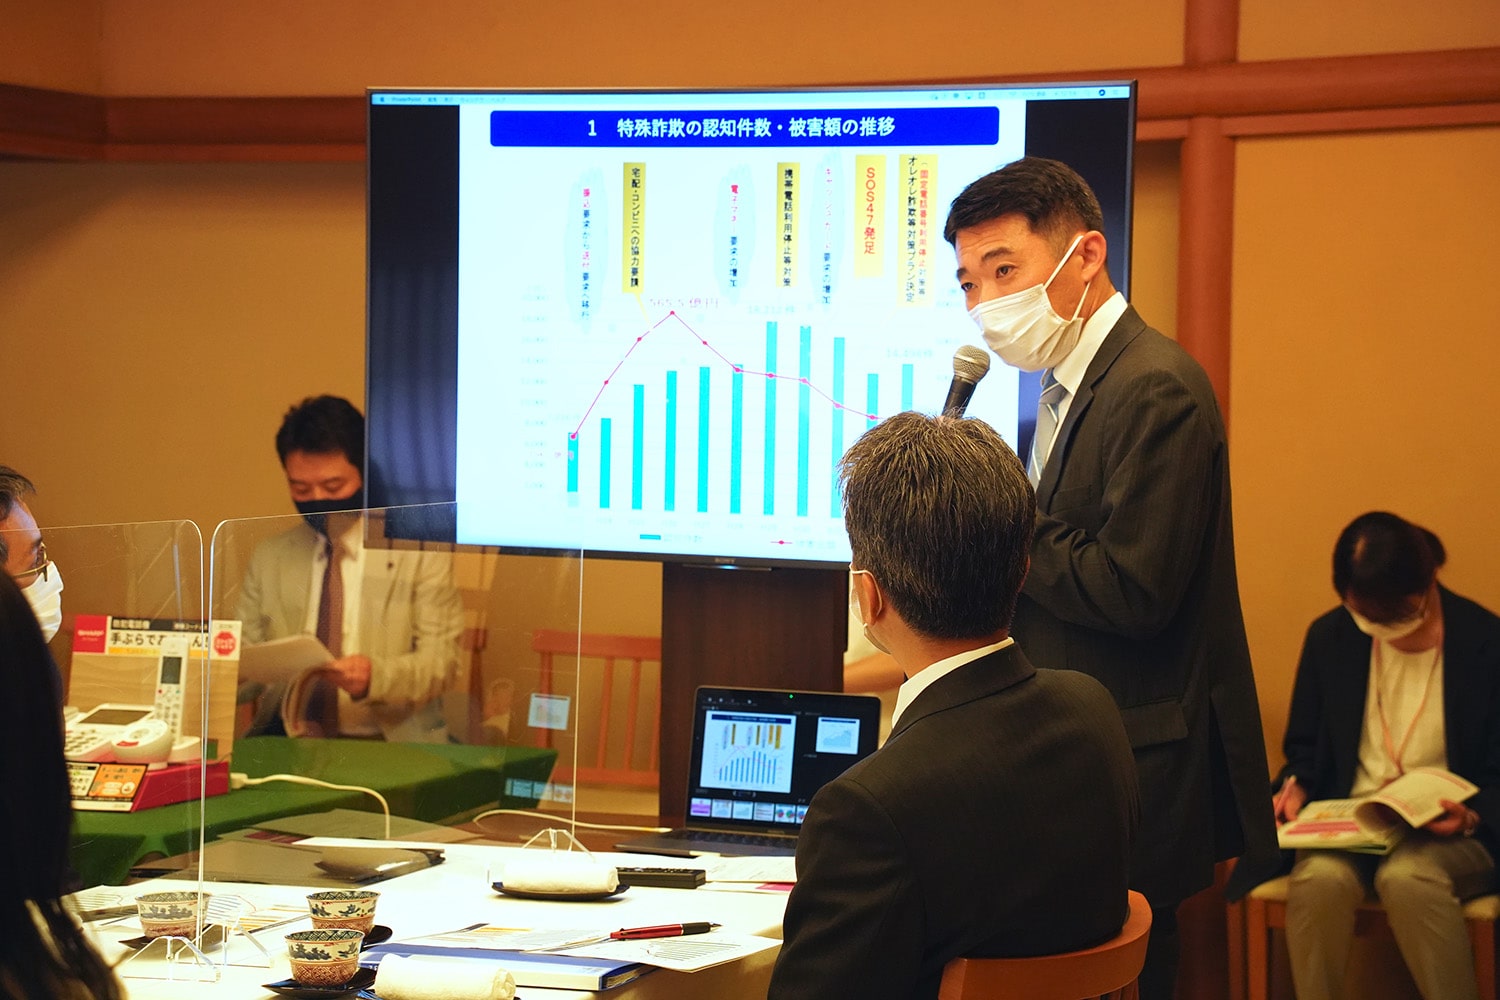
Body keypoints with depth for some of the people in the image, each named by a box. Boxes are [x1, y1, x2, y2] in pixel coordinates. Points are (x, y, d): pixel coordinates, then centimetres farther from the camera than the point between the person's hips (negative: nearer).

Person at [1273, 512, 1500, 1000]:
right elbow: (1304, 745, 16)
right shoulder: (1329, 638, 4)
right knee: (1319, 878, -32)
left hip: (1449, 832, -2)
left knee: (1407, 877, -37)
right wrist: (1296, 787, -6)